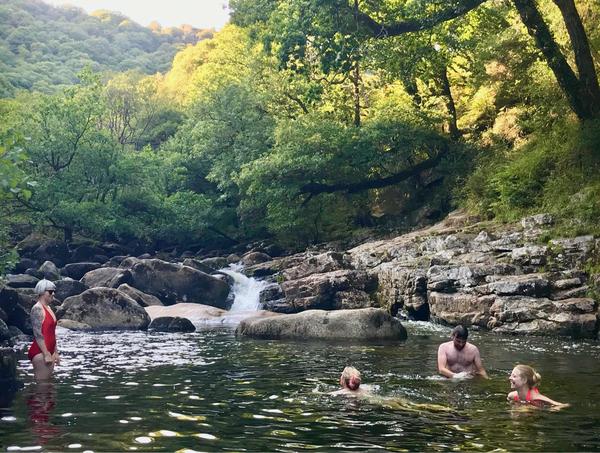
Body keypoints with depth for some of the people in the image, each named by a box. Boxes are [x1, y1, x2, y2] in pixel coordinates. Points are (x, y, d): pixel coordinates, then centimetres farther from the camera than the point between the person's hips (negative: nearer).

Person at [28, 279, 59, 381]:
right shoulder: (37, 308, -12)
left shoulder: (48, 308, 16)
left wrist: (55, 353, 21)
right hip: (40, 352, -10)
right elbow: (38, 334, -19)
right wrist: (46, 354, -22)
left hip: (48, 352, 10)